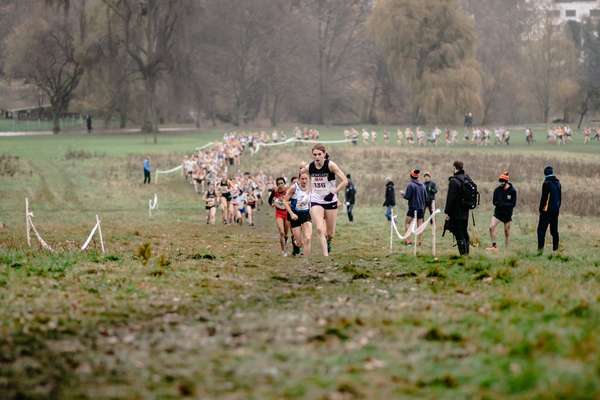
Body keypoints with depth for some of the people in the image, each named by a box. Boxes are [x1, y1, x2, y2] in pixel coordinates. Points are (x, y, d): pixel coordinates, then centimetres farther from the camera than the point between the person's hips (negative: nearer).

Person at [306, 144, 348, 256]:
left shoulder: (330, 165, -15)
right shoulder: (309, 167, -6)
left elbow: (345, 181, -16)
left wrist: (333, 193, -21)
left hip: (330, 201, -1)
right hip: (316, 202, 1)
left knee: (330, 233, 9)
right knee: (320, 229, -19)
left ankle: (328, 242, 44)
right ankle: (326, 256, -15)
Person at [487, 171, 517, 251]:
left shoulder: (512, 191, -9)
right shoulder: (497, 190, -2)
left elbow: (513, 204, -10)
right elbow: (494, 201, 2)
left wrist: (503, 204, -23)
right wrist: (499, 203, -21)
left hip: (507, 214, -2)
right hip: (498, 212, 2)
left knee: (506, 231, 7)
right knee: (491, 227, -14)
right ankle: (494, 246, -6)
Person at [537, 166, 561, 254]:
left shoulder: (547, 183, -13)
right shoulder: (558, 182, 8)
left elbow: (544, 198, -14)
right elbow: (560, 197, 14)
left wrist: (541, 209, -6)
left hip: (547, 210, -7)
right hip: (556, 210, 7)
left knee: (541, 229, -5)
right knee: (554, 230, 12)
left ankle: (540, 249, -14)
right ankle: (555, 249, 12)